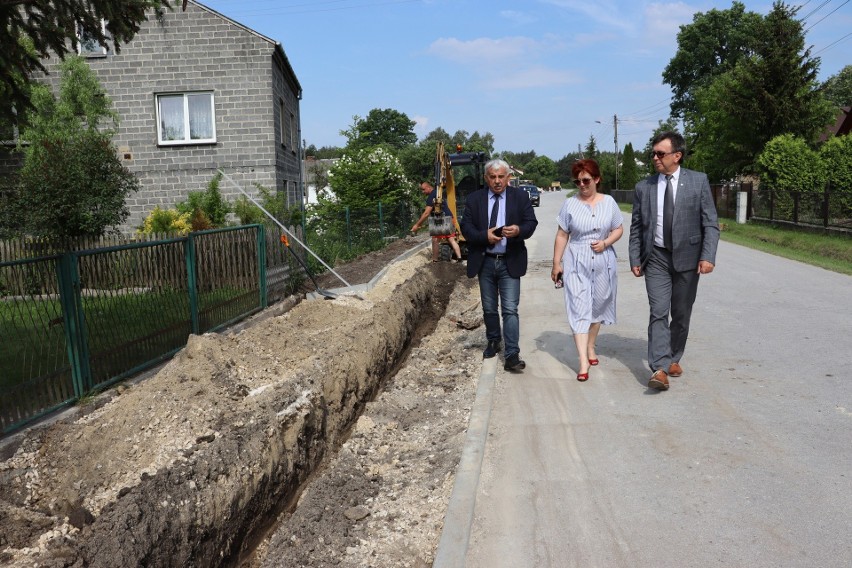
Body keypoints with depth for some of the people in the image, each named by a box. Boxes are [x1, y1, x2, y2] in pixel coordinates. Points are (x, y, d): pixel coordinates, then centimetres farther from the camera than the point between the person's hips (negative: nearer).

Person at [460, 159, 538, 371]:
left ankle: (512, 355, -6)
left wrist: (519, 230, -24)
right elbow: (465, 227, -2)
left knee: (510, 310, -7)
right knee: (489, 308, 16)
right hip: (484, 262, 2)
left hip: (510, 262, -2)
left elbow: (531, 223, -2)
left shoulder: (520, 197, 1)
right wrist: (485, 236, -20)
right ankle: (493, 342, 37)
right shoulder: (474, 199, 2)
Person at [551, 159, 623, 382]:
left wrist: (606, 242, -9)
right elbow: (561, 236, 1)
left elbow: (618, 229, 10)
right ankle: (583, 363, -10)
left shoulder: (609, 202, 3)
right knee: (579, 310, -8)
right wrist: (556, 264, -1)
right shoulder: (570, 204, -1)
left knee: (597, 307, 13)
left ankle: (590, 347, 34)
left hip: (603, 263, 3)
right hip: (576, 263, -2)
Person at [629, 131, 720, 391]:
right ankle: (660, 368, -14)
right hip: (656, 258, 0)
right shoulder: (644, 187, 5)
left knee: (681, 315, 10)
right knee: (658, 312, -10)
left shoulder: (698, 181, 0)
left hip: (687, 257, 0)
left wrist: (708, 256, -14)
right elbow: (636, 227, 9)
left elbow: (710, 223, -3)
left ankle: (674, 358, 28)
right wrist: (635, 259, 3)